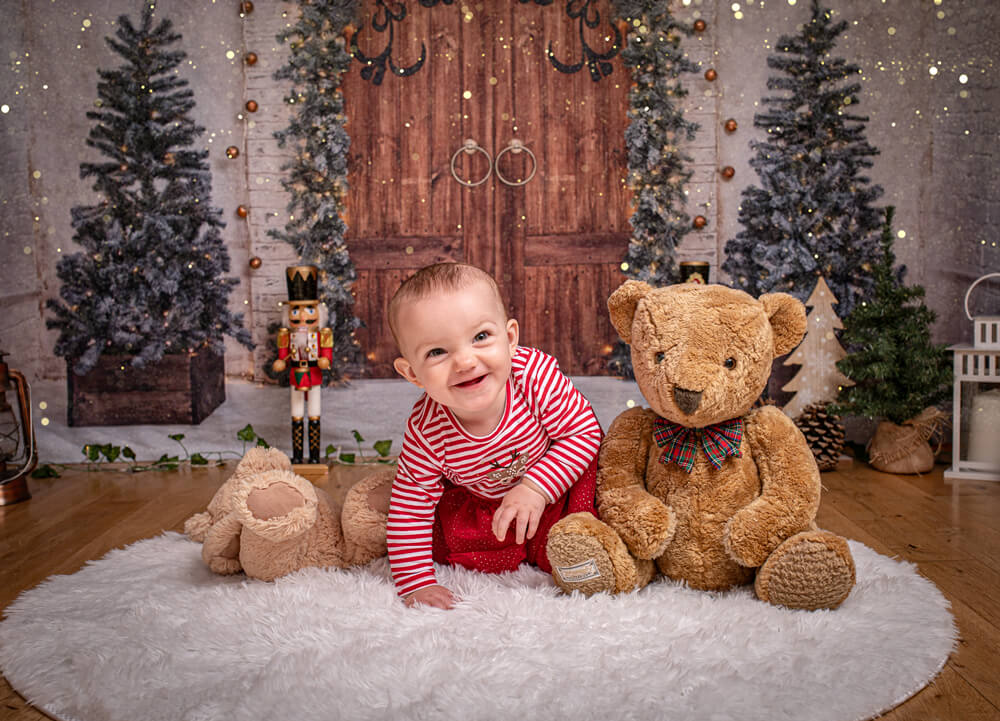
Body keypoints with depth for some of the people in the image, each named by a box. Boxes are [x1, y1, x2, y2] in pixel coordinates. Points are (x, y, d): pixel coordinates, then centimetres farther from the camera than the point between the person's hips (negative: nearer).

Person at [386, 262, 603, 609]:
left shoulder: (536, 375, -34)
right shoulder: (427, 432, -31)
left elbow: (585, 430, -23)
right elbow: (411, 510, -18)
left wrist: (536, 487, -34)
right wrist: (416, 583, -20)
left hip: (553, 485, -2)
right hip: (476, 502, 3)